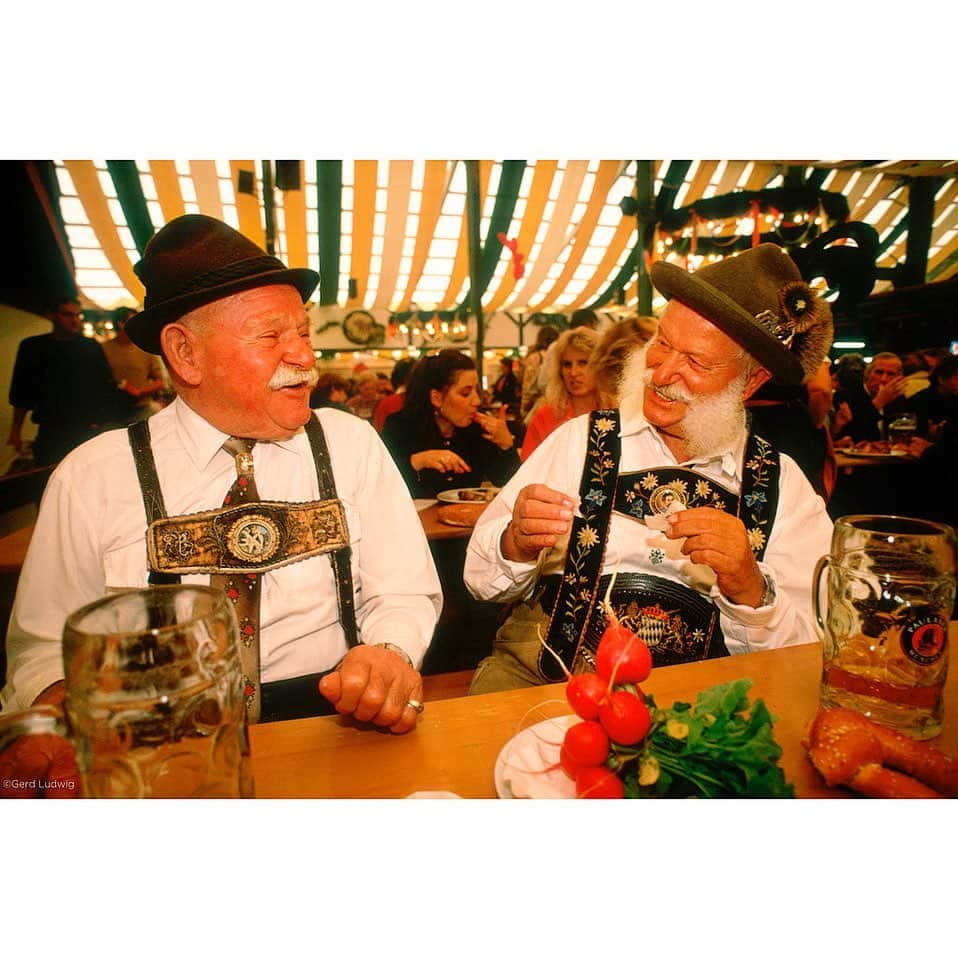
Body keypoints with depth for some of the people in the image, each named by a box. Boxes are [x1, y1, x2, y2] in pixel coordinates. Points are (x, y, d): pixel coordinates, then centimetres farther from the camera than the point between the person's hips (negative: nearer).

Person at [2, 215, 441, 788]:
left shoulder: (351, 444, 2)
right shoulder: (92, 476, 0)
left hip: (329, 718, 2)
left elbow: (404, 593, 3)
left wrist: (390, 654, -19)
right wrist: (61, 703, -17)